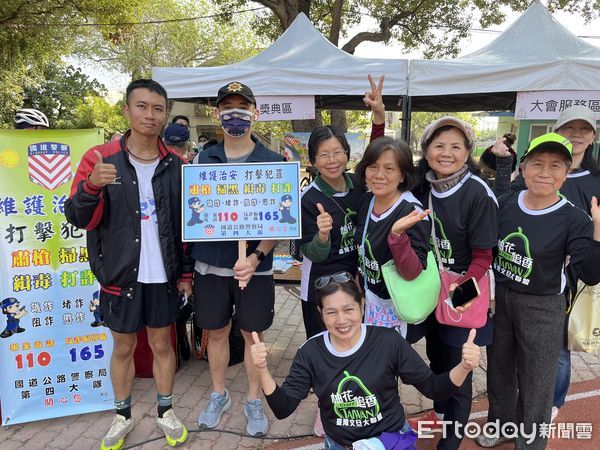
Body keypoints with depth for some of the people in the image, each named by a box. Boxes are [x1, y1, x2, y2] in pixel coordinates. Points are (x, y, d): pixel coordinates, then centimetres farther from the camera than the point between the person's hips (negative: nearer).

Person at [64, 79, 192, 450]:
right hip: (120, 276, -1)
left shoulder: (176, 165, 0)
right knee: (123, 347, 14)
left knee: (162, 344, 14)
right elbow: (79, 219, -10)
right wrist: (92, 184, -30)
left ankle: (166, 411, 34)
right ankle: (123, 415, 35)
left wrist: (186, 271, 3)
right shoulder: (100, 159, -6)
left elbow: (188, 223, 6)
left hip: (163, 276, 1)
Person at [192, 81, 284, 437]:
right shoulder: (203, 159, 3)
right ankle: (219, 395, 38)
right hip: (211, 264, 2)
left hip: (255, 267, -2)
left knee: (253, 334, 11)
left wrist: (256, 257, -19)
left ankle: (254, 401, 32)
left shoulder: (272, 162, -3)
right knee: (217, 331, 16)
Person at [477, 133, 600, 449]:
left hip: (542, 309, -4)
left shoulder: (574, 219, -15)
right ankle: (502, 424, 47)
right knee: (499, 369, 22)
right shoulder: (504, 204, -4)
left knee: (536, 382, 12)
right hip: (499, 300, 4)